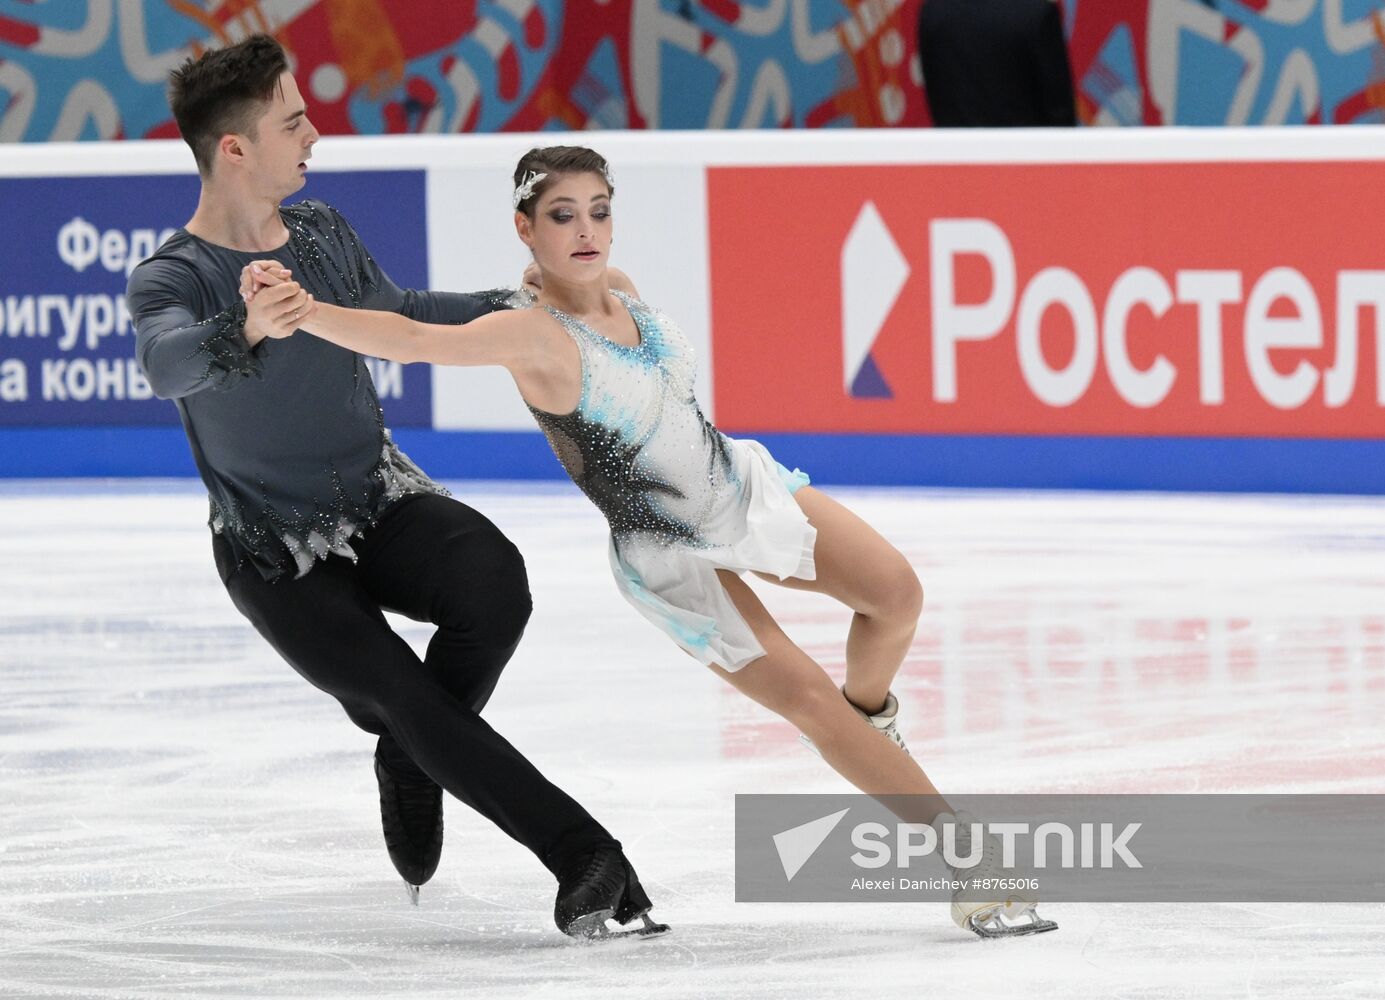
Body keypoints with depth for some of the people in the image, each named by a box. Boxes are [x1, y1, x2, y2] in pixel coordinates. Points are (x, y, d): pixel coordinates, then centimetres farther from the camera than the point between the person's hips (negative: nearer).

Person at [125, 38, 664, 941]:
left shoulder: (323, 231, 1)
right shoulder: (170, 279, -19)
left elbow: (393, 313, 22)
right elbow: (167, 363, -42)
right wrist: (248, 332, -63)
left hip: (382, 495, 5)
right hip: (279, 557, -5)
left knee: (495, 586, -25)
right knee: (413, 706, -20)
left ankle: (410, 767, 0)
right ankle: (587, 860, -13)